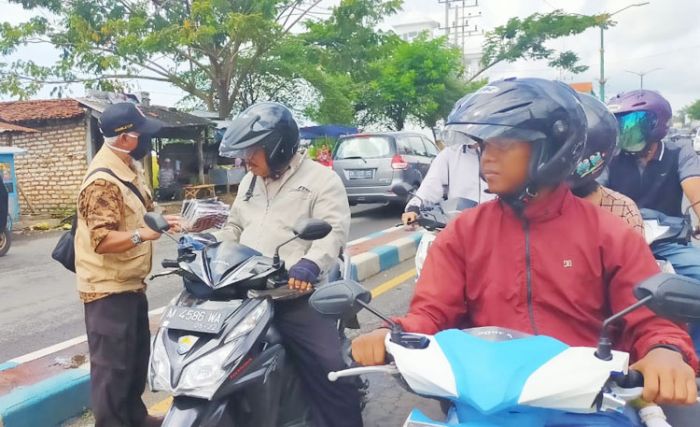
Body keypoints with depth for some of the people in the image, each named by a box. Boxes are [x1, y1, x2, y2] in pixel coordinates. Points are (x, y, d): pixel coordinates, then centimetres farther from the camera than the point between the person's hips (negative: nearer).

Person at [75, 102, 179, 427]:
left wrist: (159, 220, 7)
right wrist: (142, 234, -40)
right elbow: (102, 240, -28)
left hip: (131, 283, 10)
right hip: (108, 289, -10)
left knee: (138, 354, 22)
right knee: (113, 365, 0)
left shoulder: (130, 168, 8)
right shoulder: (103, 181, -22)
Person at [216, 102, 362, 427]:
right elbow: (235, 226, 30)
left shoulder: (321, 179, -2)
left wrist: (309, 265, -31)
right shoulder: (250, 181, 21)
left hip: (296, 296, -6)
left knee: (330, 367, -18)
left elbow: (333, 230, -14)